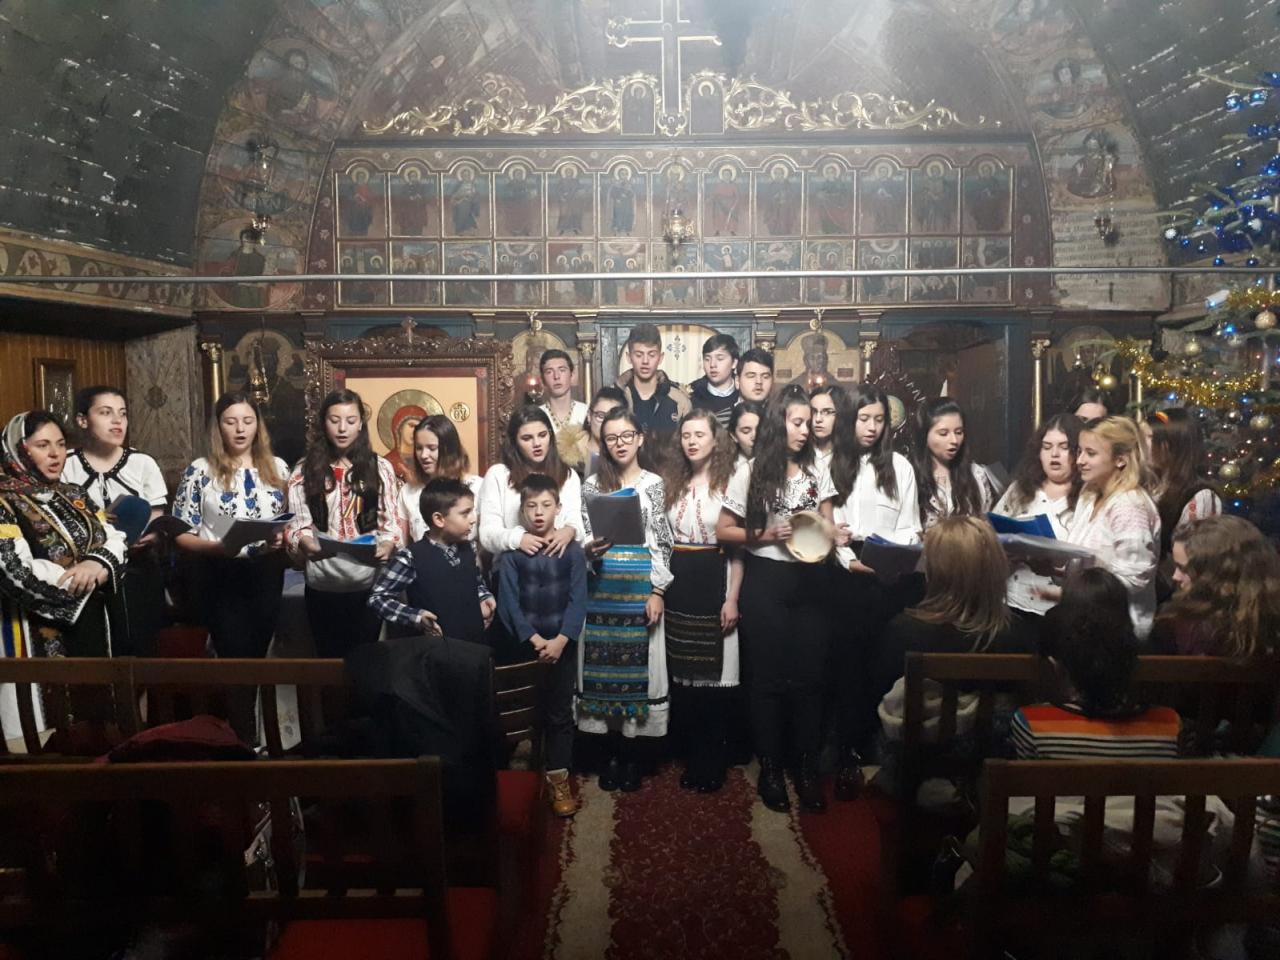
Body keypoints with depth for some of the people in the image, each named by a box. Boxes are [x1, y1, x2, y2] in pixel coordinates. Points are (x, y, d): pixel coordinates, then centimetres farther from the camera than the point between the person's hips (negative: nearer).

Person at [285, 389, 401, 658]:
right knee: (329, 657, 10)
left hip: (368, 584, 0)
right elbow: (295, 523, 0)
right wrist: (305, 542, -22)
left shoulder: (380, 468, 5)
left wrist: (387, 545, -19)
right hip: (322, 586, 0)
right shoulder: (304, 470, 5)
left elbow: (391, 521, 2)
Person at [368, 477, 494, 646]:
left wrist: (484, 598, 0)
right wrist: (416, 617, -21)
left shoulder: (468, 549, 2)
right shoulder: (410, 558, -16)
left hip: (475, 643, 5)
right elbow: (376, 598, -10)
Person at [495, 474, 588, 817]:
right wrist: (534, 640, -14)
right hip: (523, 646, 0)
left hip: (562, 646, 0)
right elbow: (508, 601, -6)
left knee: (560, 714, 6)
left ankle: (559, 780, 17)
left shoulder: (572, 550, -1)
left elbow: (578, 600, -5)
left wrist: (560, 640, -15)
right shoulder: (511, 552, -1)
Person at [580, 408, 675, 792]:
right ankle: (614, 752, 17)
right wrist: (589, 550, -14)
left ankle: (631, 753, 14)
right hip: (602, 588, 2)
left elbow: (661, 543, 0)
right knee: (604, 666, 3)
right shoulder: (592, 484, 8)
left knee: (637, 664, 0)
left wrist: (657, 592, -7)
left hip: (640, 587, -2)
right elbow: (583, 538, 9)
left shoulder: (653, 483, 3)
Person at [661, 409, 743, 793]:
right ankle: (693, 758, 24)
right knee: (682, 675, 9)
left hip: (714, 582, -4)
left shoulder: (730, 482, -4)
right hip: (677, 584, 4)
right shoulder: (672, 481, 10)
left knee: (714, 674, 3)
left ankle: (713, 764, 18)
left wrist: (733, 598, -12)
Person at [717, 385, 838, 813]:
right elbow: (723, 531, -1)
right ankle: (770, 769, 20)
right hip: (765, 582, -3)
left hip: (807, 583, 3)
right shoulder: (751, 472, -3)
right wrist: (765, 535, -13)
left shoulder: (816, 473, 7)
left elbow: (827, 528, 10)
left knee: (809, 677, 5)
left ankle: (808, 770, 19)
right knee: (770, 677, 6)